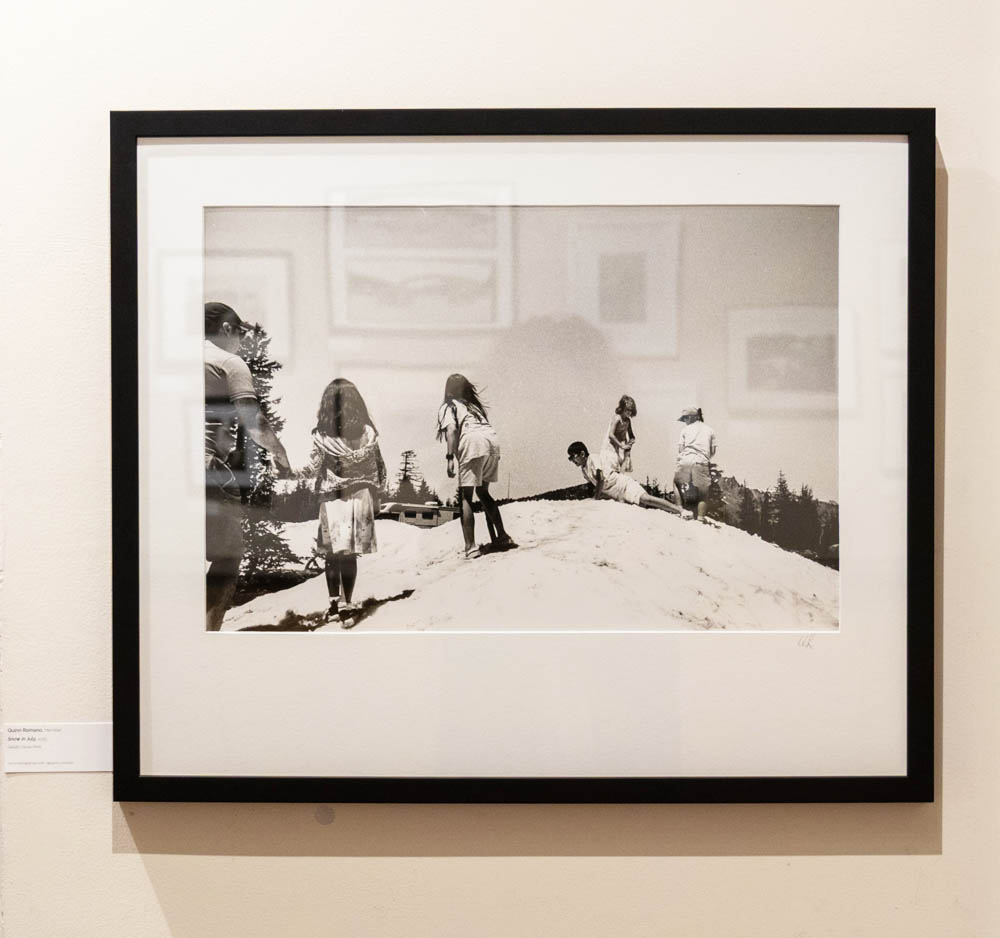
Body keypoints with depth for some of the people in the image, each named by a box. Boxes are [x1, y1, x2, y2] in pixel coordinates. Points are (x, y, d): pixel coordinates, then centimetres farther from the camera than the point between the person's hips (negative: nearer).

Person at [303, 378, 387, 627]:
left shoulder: (322, 436, -11)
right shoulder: (367, 433, -4)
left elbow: (313, 468, -7)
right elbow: (378, 469, 2)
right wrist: (375, 499, 12)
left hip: (332, 499, -1)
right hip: (360, 497, 1)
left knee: (333, 553, 9)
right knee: (349, 553, 5)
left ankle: (335, 604, 15)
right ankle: (347, 605, 3)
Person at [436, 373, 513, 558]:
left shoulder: (447, 407, 14)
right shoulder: (474, 405, 32)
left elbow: (451, 429, -3)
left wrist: (450, 457, -11)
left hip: (472, 442, -6)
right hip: (493, 440, 6)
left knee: (465, 496, -2)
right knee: (483, 492, 22)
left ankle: (471, 547, -11)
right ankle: (501, 537, 19)